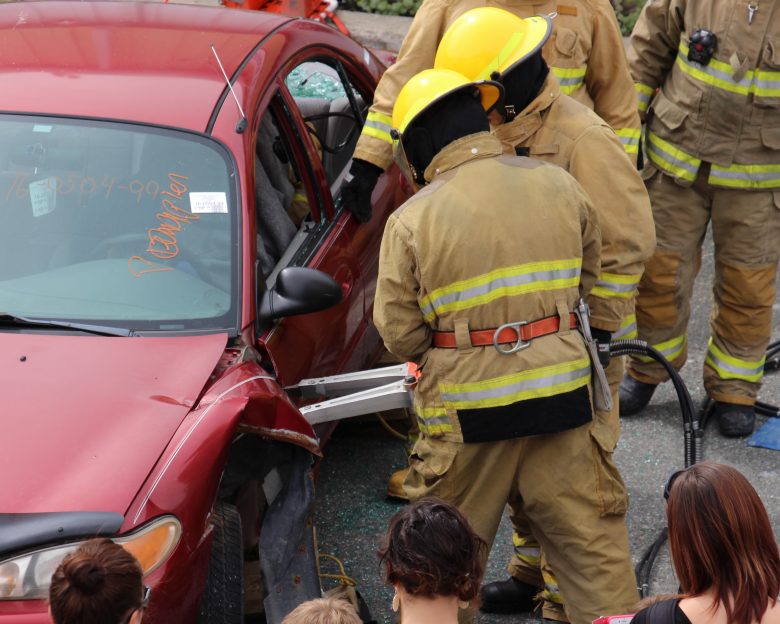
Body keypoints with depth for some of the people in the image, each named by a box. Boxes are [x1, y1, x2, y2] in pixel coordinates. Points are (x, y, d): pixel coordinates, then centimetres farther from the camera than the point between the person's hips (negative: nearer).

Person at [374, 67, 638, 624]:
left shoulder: (411, 221, -10)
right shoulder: (558, 186, 1)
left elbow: (400, 334, -6)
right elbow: (586, 278, 13)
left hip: (468, 406, -2)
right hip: (562, 392, 2)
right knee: (591, 536, 12)